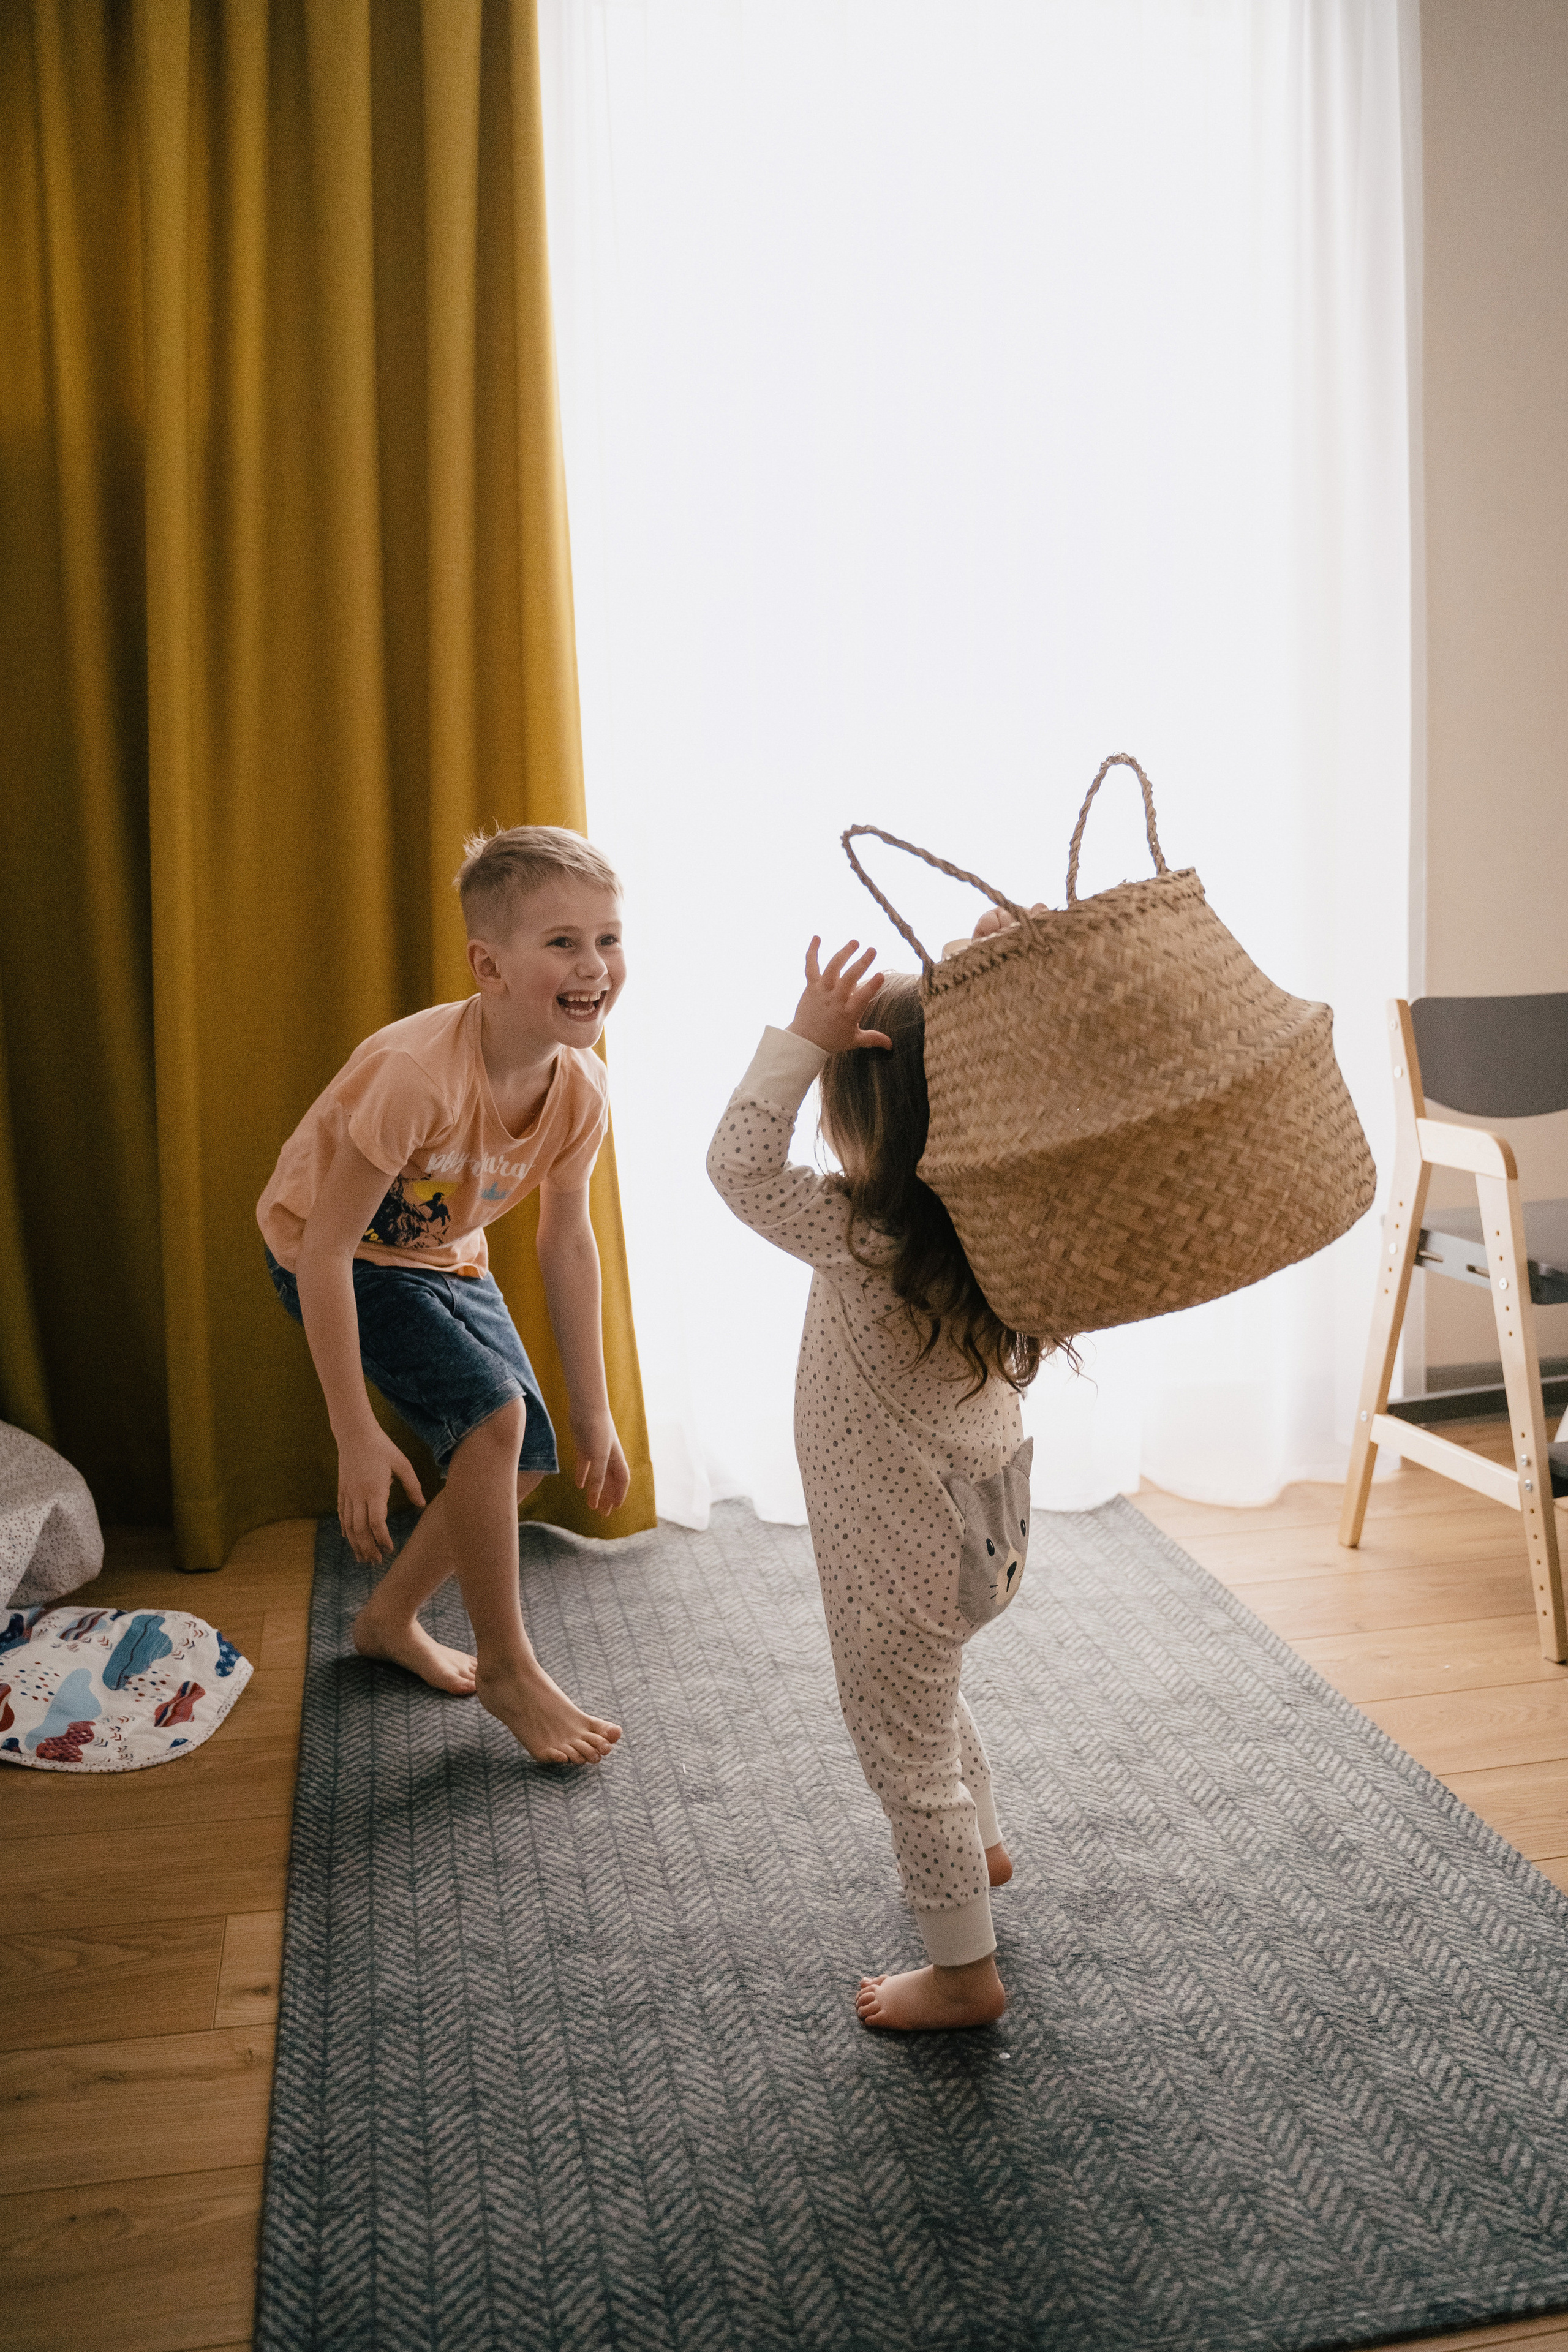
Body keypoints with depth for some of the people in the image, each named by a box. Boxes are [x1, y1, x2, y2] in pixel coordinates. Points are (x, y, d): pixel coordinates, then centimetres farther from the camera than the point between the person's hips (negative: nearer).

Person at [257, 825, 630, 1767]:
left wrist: (594, 1411, 2)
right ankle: (506, 1665, -2)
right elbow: (326, 1247, -32)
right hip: (328, 1253, -7)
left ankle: (391, 1619, 29)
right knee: (493, 1412, -23)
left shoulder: (582, 1090, -16)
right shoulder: (420, 1073, -37)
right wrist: (356, 1434, -31)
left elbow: (568, 1241, -2)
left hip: (442, 1253, 7)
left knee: (526, 1458, 3)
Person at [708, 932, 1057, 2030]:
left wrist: (804, 1037, -29)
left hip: (901, 1554, -8)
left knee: (907, 1754, 11)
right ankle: (980, 1842, 56)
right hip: (983, 1521, 8)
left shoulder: (865, 1235, -30)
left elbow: (741, 1165, -25)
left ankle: (965, 1971, 26)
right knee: (926, 1696, 34)